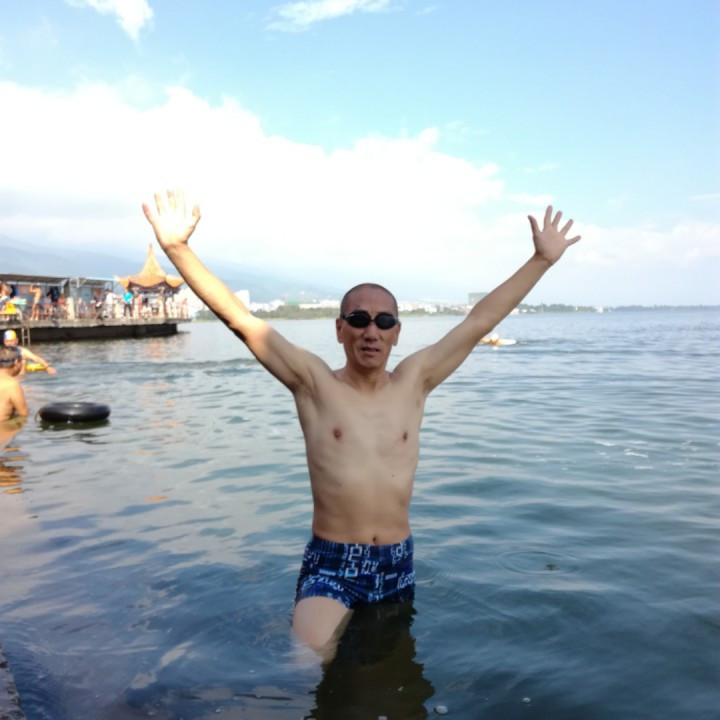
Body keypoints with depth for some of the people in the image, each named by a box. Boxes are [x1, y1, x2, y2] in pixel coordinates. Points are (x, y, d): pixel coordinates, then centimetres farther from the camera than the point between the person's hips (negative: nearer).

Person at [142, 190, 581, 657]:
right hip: (331, 565, -3)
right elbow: (240, 318, -15)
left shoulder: (413, 383, 1)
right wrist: (179, 249, -24)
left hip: (397, 564, 4)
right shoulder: (315, 385, -7)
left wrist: (542, 260, 6)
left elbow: (480, 321, 3)